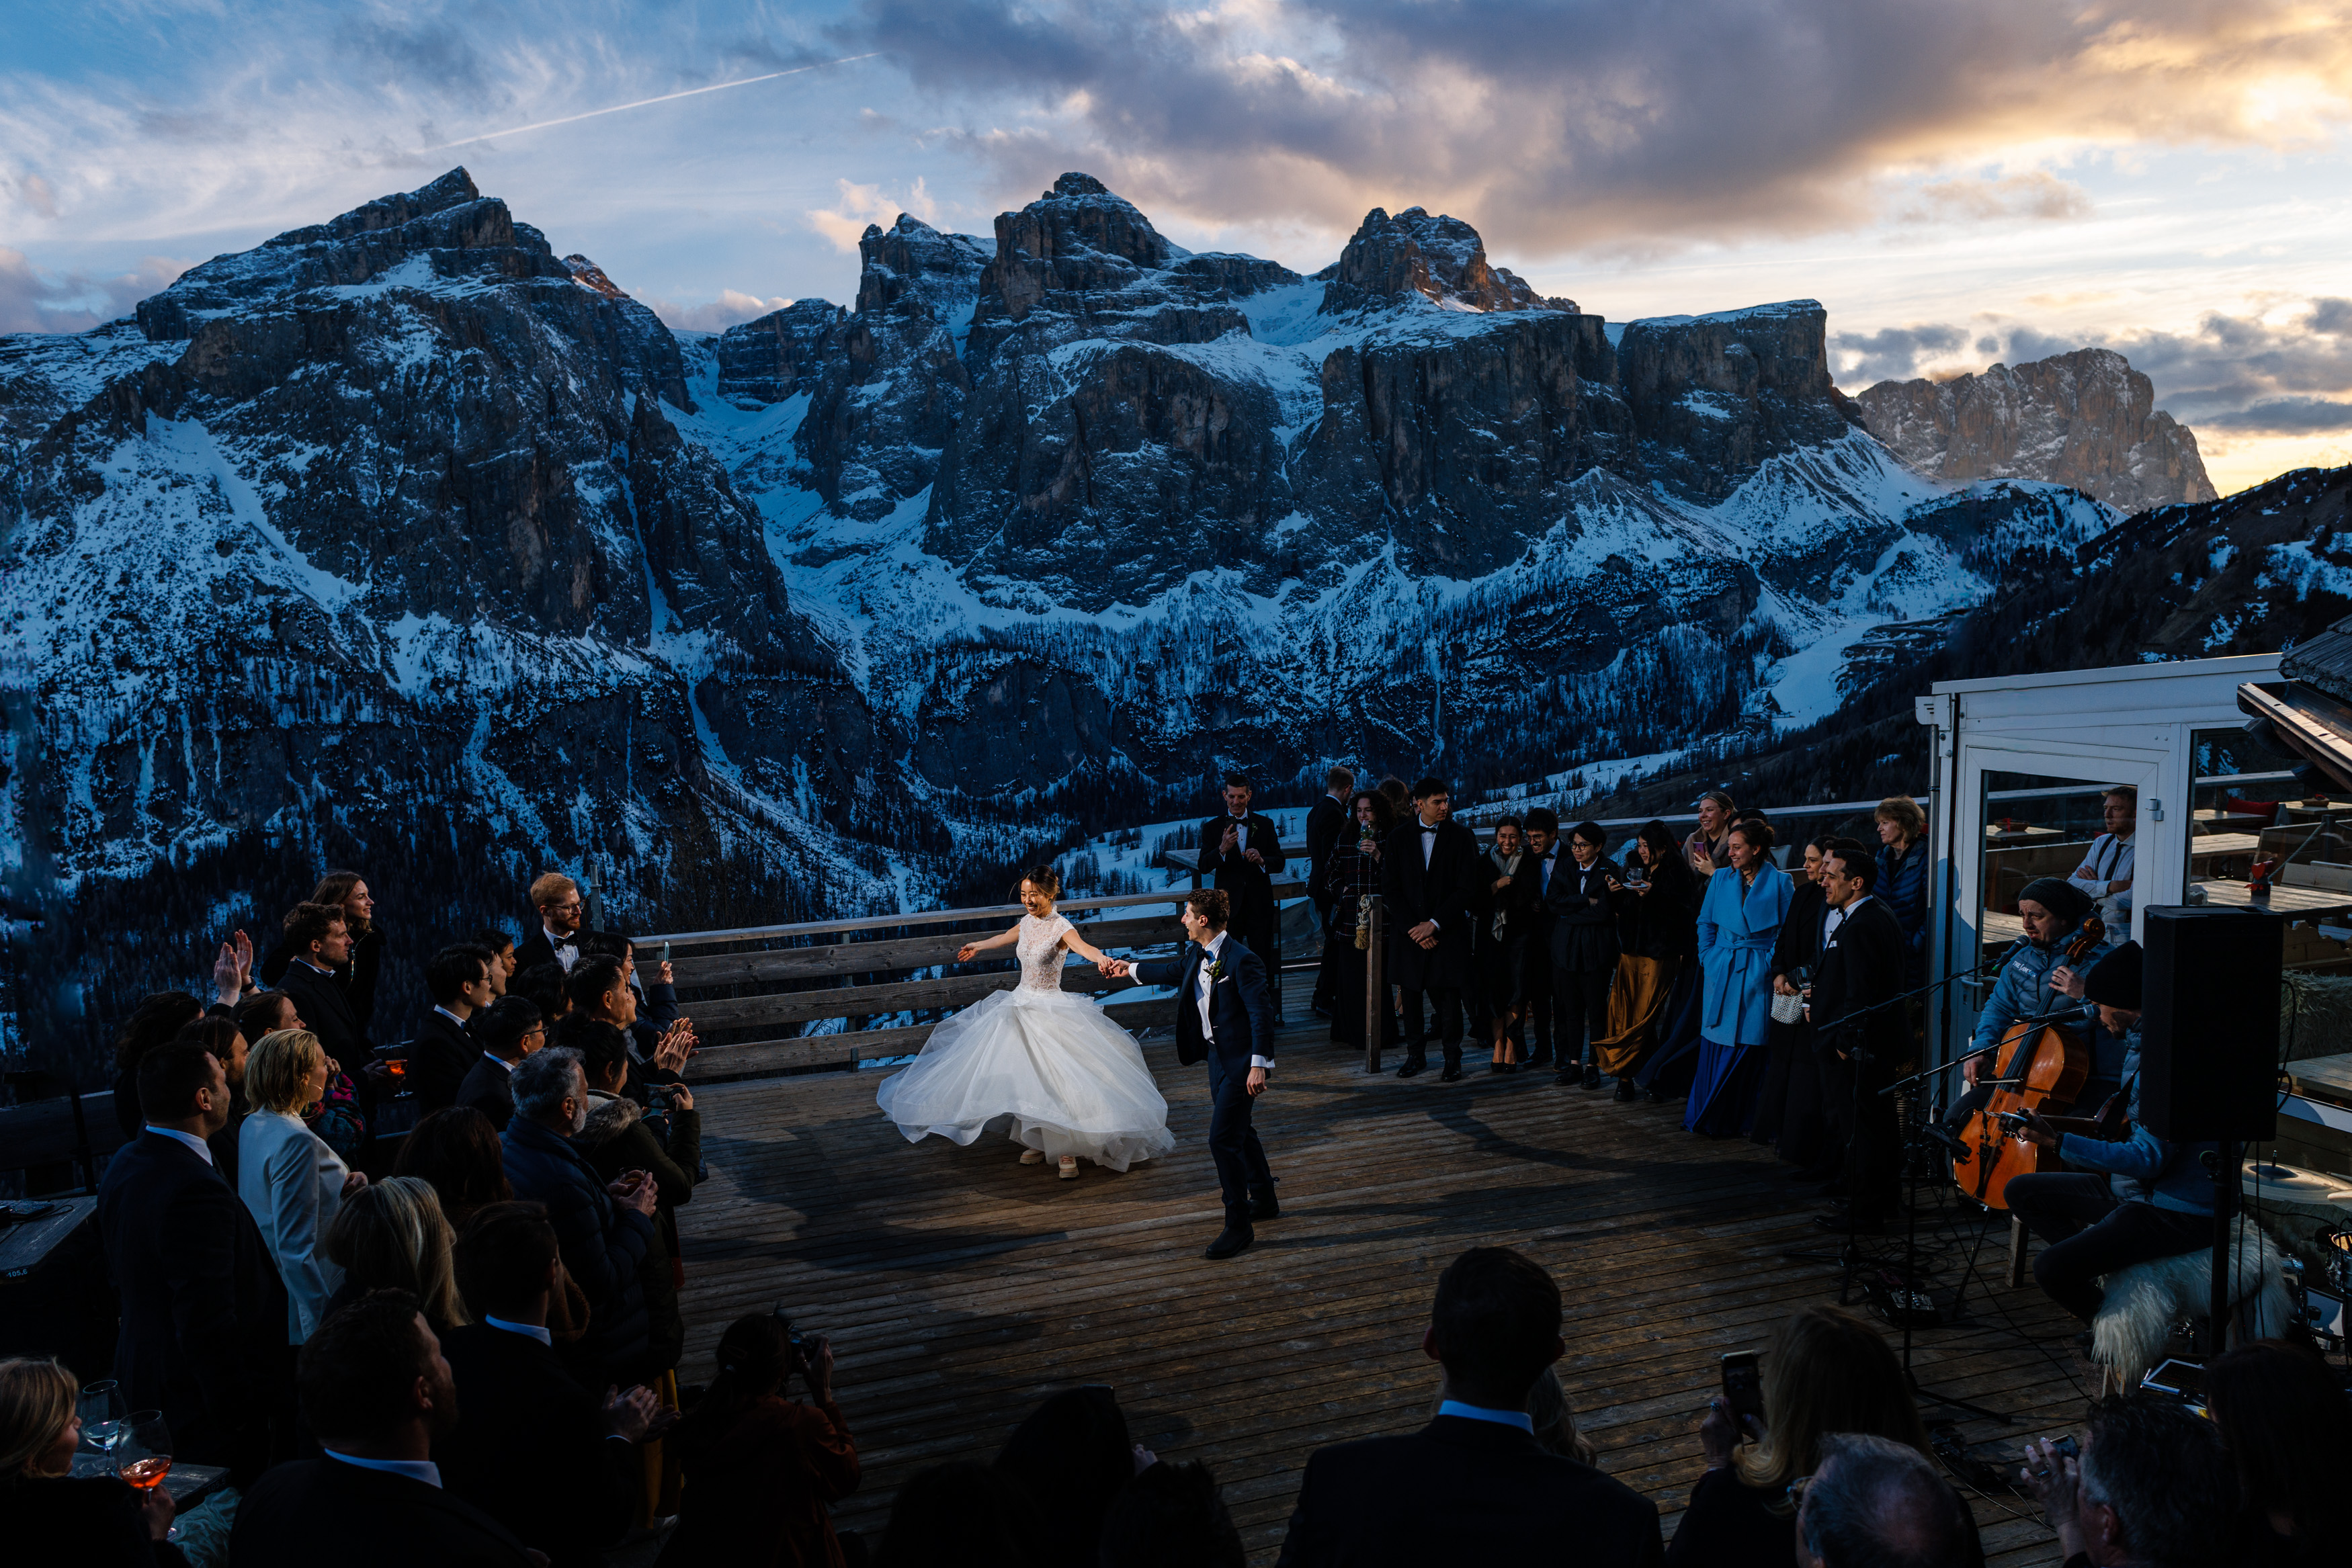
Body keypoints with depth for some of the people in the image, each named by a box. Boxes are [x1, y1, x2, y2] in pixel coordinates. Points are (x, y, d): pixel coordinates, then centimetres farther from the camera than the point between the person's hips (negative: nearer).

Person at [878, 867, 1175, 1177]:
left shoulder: (1060, 927, -16)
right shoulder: (1027, 922, 5)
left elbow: (1083, 947, -37)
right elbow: (1005, 938, 28)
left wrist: (1102, 958, -60)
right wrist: (977, 947, 46)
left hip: (1051, 1010, -7)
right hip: (1022, 1003, 7)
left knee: (1057, 1079, -10)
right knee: (1025, 1078, 9)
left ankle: (1067, 1151, 0)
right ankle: (1036, 1143, 22)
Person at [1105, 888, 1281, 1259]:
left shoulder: (1242, 960, -23)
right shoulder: (1196, 955, 3)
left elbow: (1262, 1013, -25)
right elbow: (1175, 970, 26)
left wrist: (1258, 1065, -29)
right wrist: (1130, 970, 39)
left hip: (1241, 1061, -9)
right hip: (1217, 1055, 9)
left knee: (1223, 1138, -10)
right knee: (1239, 1131, 21)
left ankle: (1239, 1224, 1)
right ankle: (1264, 1200, 39)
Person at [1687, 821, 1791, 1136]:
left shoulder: (1780, 882, -2)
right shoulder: (1720, 879, 7)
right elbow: (1705, 923, 13)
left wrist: (1773, 966, -8)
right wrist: (1709, 960, 5)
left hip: (1757, 976, -3)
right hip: (1721, 973, 3)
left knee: (1749, 1048, -1)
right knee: (1715, 1047, 4)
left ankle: (1738, 1119, 10)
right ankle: (1708, 1118, 15)